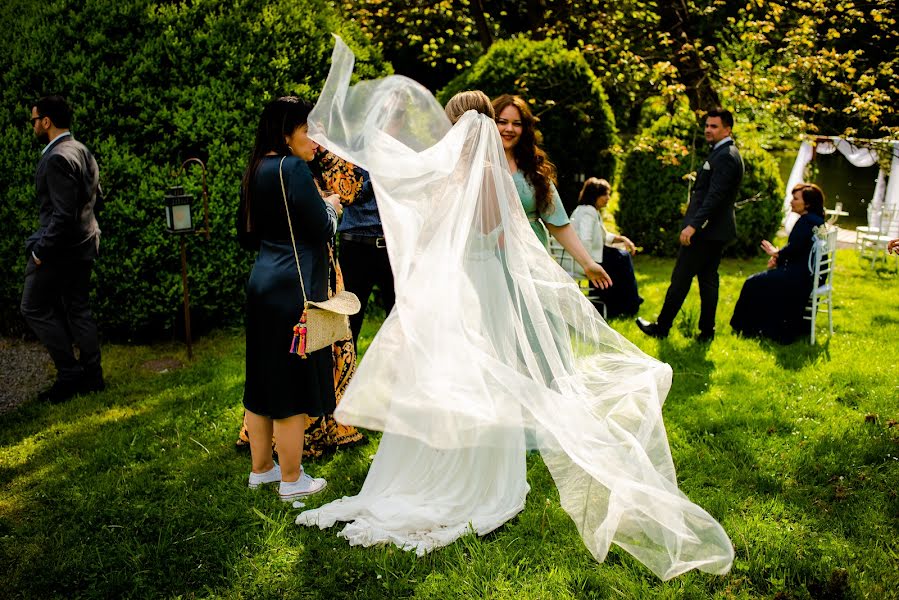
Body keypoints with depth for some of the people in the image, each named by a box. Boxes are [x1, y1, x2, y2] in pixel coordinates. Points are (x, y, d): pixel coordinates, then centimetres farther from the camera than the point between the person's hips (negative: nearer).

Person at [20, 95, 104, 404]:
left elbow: (63, 214, -24)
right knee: (78, 309, 14)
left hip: (60, 248, -9)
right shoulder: (82, 151, 10)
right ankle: (92, 375, 19)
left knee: (34, 308, 4)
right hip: (84, 245, 9)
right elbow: (95, 196, 19)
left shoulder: (57, 158, -20)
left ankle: (69, 373, 6)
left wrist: (41, 251, -17)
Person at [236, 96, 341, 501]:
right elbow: (323, 228, -15)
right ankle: (292, 481, 14)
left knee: (264, 380, 17)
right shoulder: (292, 168, -15)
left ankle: (261, 468, 31)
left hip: (263, 284, 9)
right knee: (293, 385, 1)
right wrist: (331, 207, 4)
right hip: (292, 289, -9)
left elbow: (247, 237, 18)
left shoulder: (256, 171, 12)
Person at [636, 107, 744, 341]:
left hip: (705, 229, -11)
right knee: (708, 278, 11)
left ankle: (661, 327, 4)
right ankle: (707, 331, 15)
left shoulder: (724, 156, -16)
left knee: (681, 278, -3)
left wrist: (693, 224, -27)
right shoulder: (725, 154, 17)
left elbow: (715, 196, -24)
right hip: (715, 229, 11)